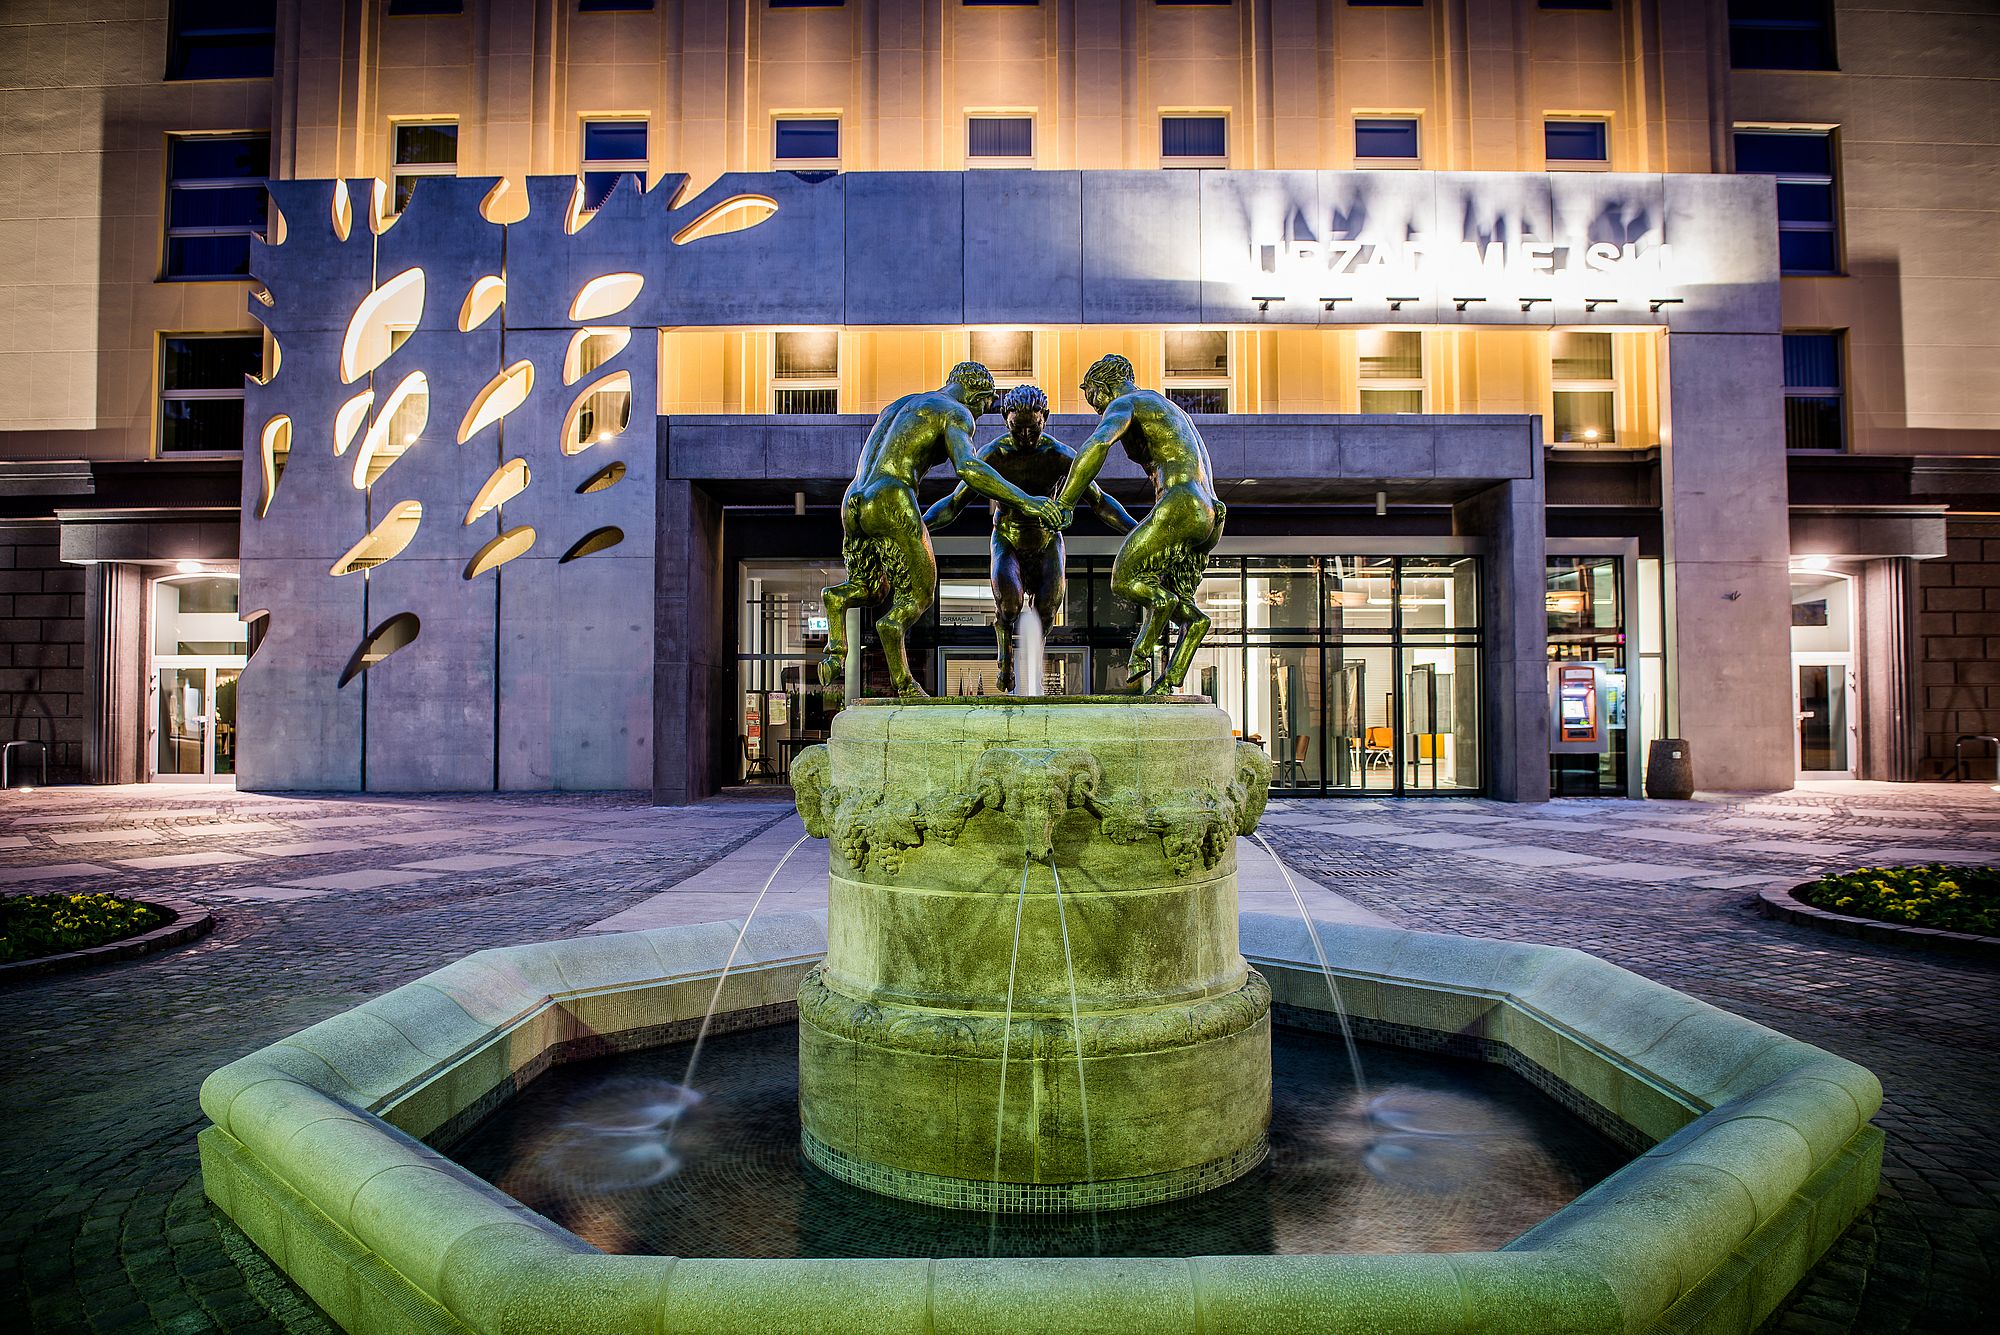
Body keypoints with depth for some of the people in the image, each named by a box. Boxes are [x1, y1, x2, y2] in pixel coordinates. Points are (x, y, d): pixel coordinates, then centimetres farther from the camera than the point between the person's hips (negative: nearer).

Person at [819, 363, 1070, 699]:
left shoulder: (898, 406, 30)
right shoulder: (956, 413, 4)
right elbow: (967, 467, -15)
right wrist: (1025, 501, -15)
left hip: (852, 505, 7)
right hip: (892, 504, -7)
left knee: (870, 591, 25)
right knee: (918, 597, 7)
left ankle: (839, 598, -9)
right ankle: (902, 681, -14)